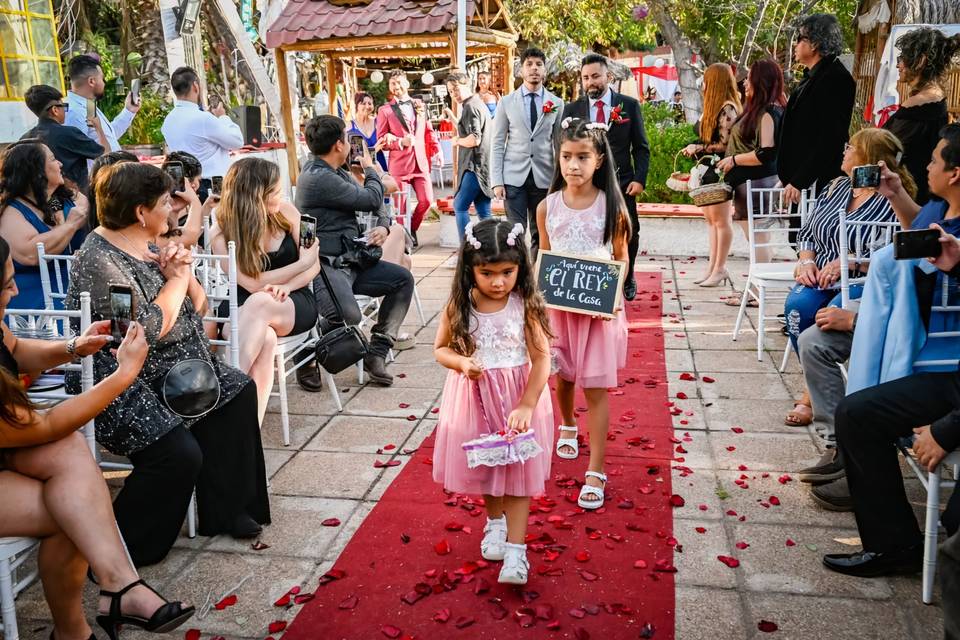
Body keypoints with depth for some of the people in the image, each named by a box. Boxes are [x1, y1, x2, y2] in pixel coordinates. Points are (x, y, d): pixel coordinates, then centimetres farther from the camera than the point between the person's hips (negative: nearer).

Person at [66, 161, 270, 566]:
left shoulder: (148, 245, 8)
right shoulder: (100, 261, -20)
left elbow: (198, 307, 13)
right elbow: (149, 330, -26)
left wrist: (183, 269, -7)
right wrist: (177, 278, -12)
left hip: (172, 369, 10)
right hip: (122, 385, -10)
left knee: (239, 392, 6)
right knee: (180, 454, -23)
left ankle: (224, 511, 13)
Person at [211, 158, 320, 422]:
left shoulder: (286, 211, -3)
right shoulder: (221, 233, -10)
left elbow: (314, 265, 0)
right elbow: (253, 283, -16)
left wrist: (284, 287, -19)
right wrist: (301, 263, -11)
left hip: (296, 302, 1)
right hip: (245, 311, -1)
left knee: (259, 303, -35)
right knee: (265, 338, -37)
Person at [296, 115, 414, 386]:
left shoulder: (337, 173, 16)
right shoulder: (318, 178, -16)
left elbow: (375, 205, 20)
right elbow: (372, 200, -11)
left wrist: (383, 225, -3)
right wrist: (370, 169, 9)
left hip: (350, 260, 10)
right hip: (325, 265, -10)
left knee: (403, 278, 2)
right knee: (349, 316, -33)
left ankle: (376, 353, 3)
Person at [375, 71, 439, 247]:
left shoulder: (420, 105, 13)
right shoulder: (385, 110, 1)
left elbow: (429, 131, 16)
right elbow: (381, 140, -1)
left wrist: (436, 150, 3)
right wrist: (401, 142, -14)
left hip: (421, 162, 3)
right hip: (399, 164, -3)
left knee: (426, 200, 0)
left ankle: (412, 229, 24)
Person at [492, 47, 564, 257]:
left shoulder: (557, 104, 7)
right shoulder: (507, 102, 5)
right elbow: (497, 144, 3)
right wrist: (496, 181, -5)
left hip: (544, 178, 1)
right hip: (514, 177, -1)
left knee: (541, 235, 7)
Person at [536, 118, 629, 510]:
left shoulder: (612, 206, -7)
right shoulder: (548, 206, -2)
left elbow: (620, 258, 1)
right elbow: (542, 258, 7)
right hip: (558, 305, 3)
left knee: (596, 387, 0)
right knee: (563, 375, 19)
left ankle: (596, 472, 8)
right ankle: (567, 426, 51)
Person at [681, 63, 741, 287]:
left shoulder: (727, 108, -14)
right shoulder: (712, 107, 13)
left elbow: (724, 144, -18)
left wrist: (697, 147, -14)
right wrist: (694, 149, 2)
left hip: (719, 170, -10)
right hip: (707, 170, 10)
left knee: (720, 219, -3)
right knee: (711, 218, 11)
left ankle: (720, 269, 4)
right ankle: (713, 266, 16)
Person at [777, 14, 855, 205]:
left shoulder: (837, 78, -11)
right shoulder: (812, 76, 17)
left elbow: (829, 138, -19)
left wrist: (799, 182, -22)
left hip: (819, 182, -9)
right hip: (797, 179, 9)